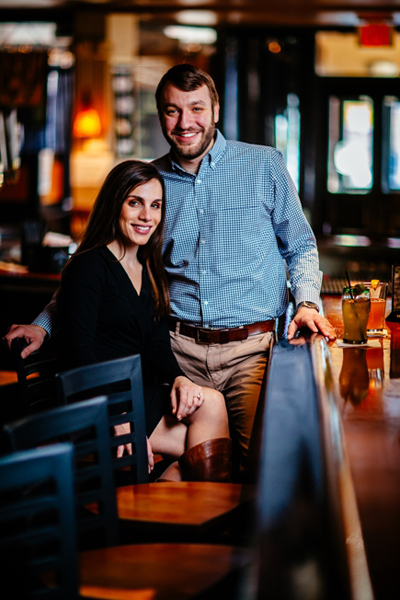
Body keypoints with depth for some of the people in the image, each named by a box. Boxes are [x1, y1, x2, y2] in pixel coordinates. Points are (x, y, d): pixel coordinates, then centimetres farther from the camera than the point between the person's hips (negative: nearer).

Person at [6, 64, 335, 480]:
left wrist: (307, 302, -5)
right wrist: (43, 324, 5)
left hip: (251, 348, -1)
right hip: (179, 350, 1)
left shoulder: (264, 165, 6)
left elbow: (300, 246, 14)